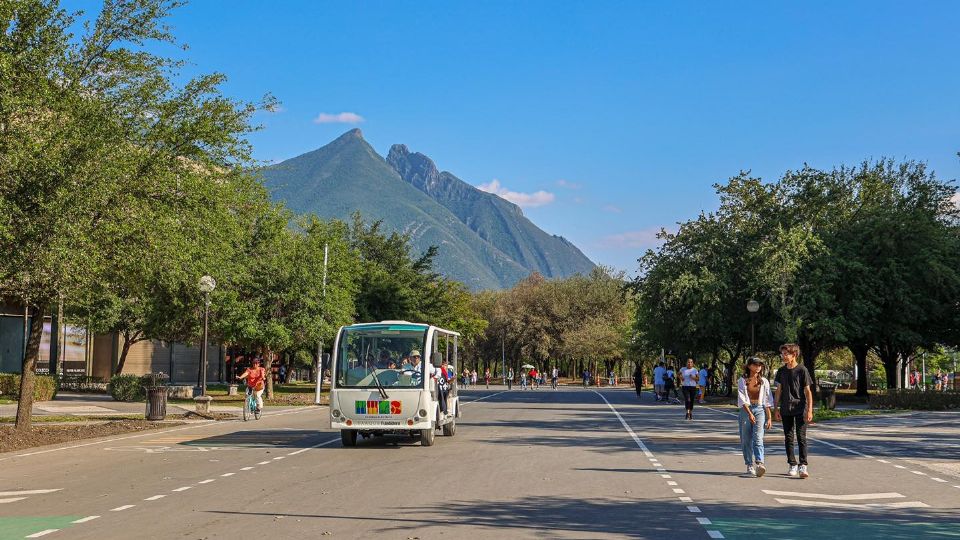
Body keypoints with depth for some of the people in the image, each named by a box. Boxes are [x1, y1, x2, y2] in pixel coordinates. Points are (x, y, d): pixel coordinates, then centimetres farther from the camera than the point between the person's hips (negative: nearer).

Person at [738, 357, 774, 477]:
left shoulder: (764, 381, 10)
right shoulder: (742, 381, 3)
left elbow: (767, 401, 11)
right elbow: (742, 399, -5)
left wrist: (769, 418, 6)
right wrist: (749, 413, -16)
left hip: (759, 410, 0)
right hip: (745, 410, 0)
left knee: (758, 438, -15)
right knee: (746, 440, 2)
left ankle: (759, 464, -27)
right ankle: (750, 466, 10)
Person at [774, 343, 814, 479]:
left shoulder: (802, 370, -6)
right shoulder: (781, 371, 8)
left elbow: (808, 391, -5)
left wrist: (809, 410, -11)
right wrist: (776, 409, 9)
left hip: (800, 409, -5)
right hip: (786, 410, 5)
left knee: (801, 437, -9)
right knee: (788, 438, 6)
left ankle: (803, 465, -10)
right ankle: (793, 465, 14)